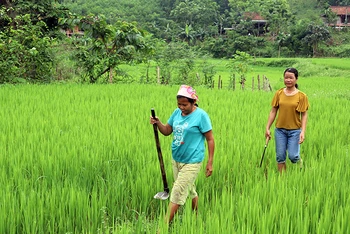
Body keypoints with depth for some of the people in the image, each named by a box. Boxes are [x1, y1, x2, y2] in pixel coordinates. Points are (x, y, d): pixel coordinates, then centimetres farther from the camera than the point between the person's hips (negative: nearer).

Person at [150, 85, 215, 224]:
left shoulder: (201, 115, -14)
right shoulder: (177, 112, 3)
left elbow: (210, 139, -9)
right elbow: (167, 131, 11)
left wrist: (210, 163, -10)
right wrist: (158, 123, -10)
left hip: (191, 162, -6)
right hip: (176, 160, 6)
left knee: (177, 193, -7)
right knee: (189, 191, 19)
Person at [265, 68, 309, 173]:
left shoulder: (301, 96, -5)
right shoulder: (279, 93, 1)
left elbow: (304, 115, -4)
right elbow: (273, 111, 5)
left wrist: (303, 132, -13)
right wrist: (267, 128, 4)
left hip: (295, 130, -2)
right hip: (280, 129, 2)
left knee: (292, 156, -6)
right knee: (280, 156, 5)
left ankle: (299, 161, 29)